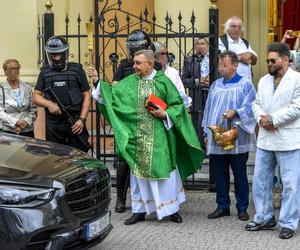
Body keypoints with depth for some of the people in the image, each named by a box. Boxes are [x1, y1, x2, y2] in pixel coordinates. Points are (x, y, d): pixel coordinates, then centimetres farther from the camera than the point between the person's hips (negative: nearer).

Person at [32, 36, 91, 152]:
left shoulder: (77, 70, 5)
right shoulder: (45, 72, 11)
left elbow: (87, 96, 4)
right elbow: (36, 97, 11)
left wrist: (82, 119, -6)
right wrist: (49, 104, -11)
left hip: (75, 124, -2)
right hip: (53, 126, 2)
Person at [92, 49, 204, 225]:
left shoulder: (163, 81, -2)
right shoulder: (129, 83, 6)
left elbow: (177, 105, 0)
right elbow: (111, 94, 4)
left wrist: (165, 114, -14)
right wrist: (99, 83, -7)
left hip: (159, 137, -3)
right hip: (137, 137, 3)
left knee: (164, 170, 3)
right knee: (139, 172, 8)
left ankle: (172, 208, 19)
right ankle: (140, 210, 19)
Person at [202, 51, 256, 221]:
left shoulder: (245, 85, -2)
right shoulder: (216, 85, 13)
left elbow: (250, 108, -9)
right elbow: (209, 109, 16)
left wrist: (235, 112, -25)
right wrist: (206, 132, 13)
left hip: (237, 140, -5)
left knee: (240, 175, 4)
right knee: (220, 175, 9)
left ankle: (242, 208, 15)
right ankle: (223, 207, 20)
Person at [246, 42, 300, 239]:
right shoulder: (264, 80, 15)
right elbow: (257, 104, 13)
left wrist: (273, 120, -15)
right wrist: (261, 118, -8)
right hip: (265, 140, 7)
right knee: (260, 180, 12)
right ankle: (264, 218, 26)